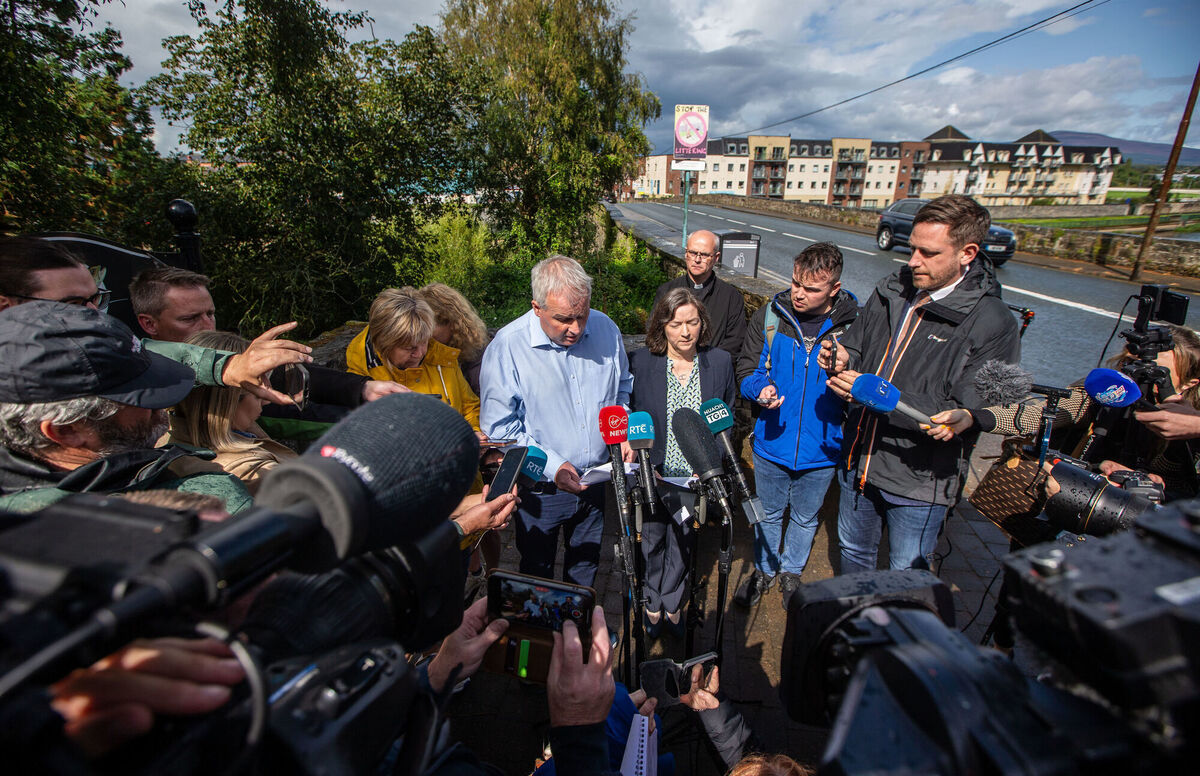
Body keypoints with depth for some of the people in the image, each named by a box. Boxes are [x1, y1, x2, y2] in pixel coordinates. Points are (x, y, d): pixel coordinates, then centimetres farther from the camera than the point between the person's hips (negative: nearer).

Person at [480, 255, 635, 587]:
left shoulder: (605, 328, -7)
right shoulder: (507, 347, -19)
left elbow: (622, 386, 11)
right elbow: (499, 427, -16)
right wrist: (552, 465, -23)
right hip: (541, 489, -3)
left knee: (586, 566, 27)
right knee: (537, 574, 19)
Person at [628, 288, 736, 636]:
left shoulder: (720, 362, -5)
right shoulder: (641, 362, -11)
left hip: (694, 476, 1)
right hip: (653, 474, -1)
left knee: (680, 542, 19)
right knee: (653, 541, 18)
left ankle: (673, 603, 46)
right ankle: (653, 603, 44)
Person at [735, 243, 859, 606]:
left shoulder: (854, 324, -13)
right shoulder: (769, 316, -8)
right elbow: (747, 370, -1)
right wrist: (761, 389, -23)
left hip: (821, 448, 0)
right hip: (772, 442, 1)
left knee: (805, 518, 23)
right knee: (768, 514, 21)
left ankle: (791, 571, 50)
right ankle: (764, 569, 47)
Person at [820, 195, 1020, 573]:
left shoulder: (993, 325, -17)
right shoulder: (891, 291, -1)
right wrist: (843, 362, -14)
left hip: (919, 480, -5)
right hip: (858, 460, 5)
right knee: (853, 551, 27)